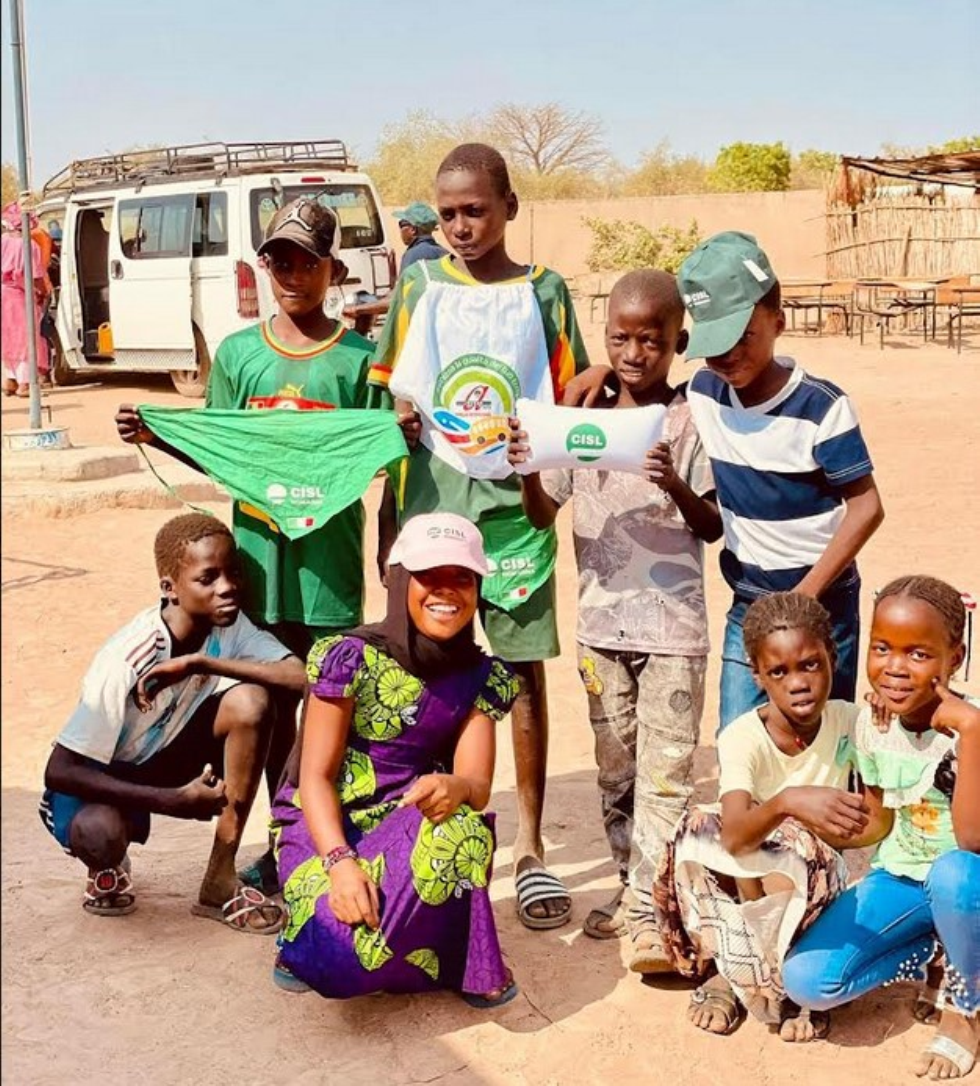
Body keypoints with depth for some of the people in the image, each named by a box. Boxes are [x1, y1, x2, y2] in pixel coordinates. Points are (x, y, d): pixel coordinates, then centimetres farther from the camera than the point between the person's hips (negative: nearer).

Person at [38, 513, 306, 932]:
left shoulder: (229, 624, -15)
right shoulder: (127, 660, -31)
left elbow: (301, 675, -29)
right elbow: (60, 771, -31)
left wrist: (201, 664, -35)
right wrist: (173, 800, -33)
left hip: (168, 755, 5)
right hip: (99, 777, -5)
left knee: (250, 701, -24)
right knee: (99, 832, -40)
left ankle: (220, 882, -10)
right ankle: (108, 865, 3)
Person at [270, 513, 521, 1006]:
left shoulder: (481, 678, 1)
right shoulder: (349, 659, -13)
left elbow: (476, 783, -9)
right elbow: (315, 777, -13)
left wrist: (454, 789, -35)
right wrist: (341, 862, -30)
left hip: (412, 828, 3)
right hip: (328, 826, -3)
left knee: (458, 826, -35)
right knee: (338, 952, -34)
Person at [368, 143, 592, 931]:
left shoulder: (544, 291, 5)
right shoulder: (420, 284, 7)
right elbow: (392, 404, 8)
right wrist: (387, 520, 4)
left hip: (516, 507, -1)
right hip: (433, 502, 1)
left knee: (525, 672, 4)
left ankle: (530, 848, 15)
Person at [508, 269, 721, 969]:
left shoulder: (689, 423, -6)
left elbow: (714, 527, -6)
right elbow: (543, 517, 3)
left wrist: (676, 486, -25)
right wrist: (527, 471, -17)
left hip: (673, 625, -4)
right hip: (602, 620, 4)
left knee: (665, 772, -3)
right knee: (615, 769, 14)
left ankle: (647, 911, 2)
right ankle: (633, 887, 27)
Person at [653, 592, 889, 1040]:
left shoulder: (849, 724, -13)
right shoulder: (742, 738, -20)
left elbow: (877, 823, -7)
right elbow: (734, 836, -37)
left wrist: (807, 833, -22)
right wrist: (788, 803, -57)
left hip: (816, 875, 0)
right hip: (746, 876, 0)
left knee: (794, 845, -35)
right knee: (696, 828, -31)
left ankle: (786, 981, -10)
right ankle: (723, 974, -13)